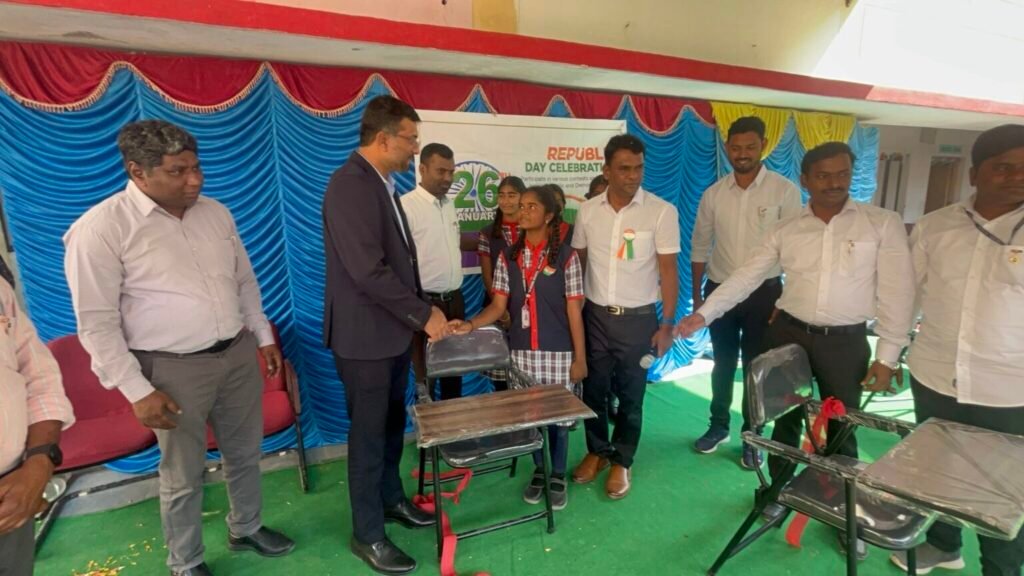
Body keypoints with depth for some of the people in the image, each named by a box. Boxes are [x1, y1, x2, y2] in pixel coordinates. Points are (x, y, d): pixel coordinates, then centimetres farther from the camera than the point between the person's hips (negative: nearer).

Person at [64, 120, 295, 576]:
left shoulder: (215, 212, 4)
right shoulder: (100, 229, -13)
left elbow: (246, 281, 13)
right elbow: (97, 324, -12)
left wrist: (263, 336, 13)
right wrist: (138, 391, -13)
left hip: (239, 354, 5)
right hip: (175, 369, -5)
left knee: (245, 454, 19)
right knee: (183, 475, 12)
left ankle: (246, 529, 44)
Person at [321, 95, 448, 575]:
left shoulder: (383, 183, 10)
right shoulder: (351, 184, -21)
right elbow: (368, 270, -27)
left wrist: (421, 309, 9)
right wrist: (423, 315, -19)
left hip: (393, 329, 9)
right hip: (365, 335, -9)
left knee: (392, 424, 21)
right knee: (369, 433, 6)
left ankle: (391, 499, 42)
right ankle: (367, 535, 26)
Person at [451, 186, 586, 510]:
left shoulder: (566, 257, -6)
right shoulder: (508, 257, 3)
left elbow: (574, 310, -5)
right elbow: (499, 306, 1)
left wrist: (580, 358, -5)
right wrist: (471, 325, -16)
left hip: (557, 352, -2)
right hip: (521, 351, 3)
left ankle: (558, 475, 30)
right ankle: (539, 470, 34)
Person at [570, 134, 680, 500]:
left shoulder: (662, 211, -9)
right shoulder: (588, 210, 0)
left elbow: (668, 272, -6)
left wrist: (667, 325, -8)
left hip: (638, 318, -2)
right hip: (595, 315, 3)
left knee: (631, 394, 10)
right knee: (593, 389, 14)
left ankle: (622, 462, 30)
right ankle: (597, 451, 36)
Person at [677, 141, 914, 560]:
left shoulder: (883, 223, -4)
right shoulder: (785, 231, 1)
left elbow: (896, 292, -5)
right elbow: (746, 277, 0)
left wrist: (887, 355, -7)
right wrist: (704, 314, -10)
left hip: (845, 341, -2)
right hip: (789, 335, 2)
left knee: (841, 429, 11)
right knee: (786, 419, 16)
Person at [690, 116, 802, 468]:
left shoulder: (784, 191, -8)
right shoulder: (714, 194, 1)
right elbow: (700, 247, 7)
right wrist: (697, 295, 7)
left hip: (763, 292, -2)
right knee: (723, 364, 16)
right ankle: (718, 426, 34)